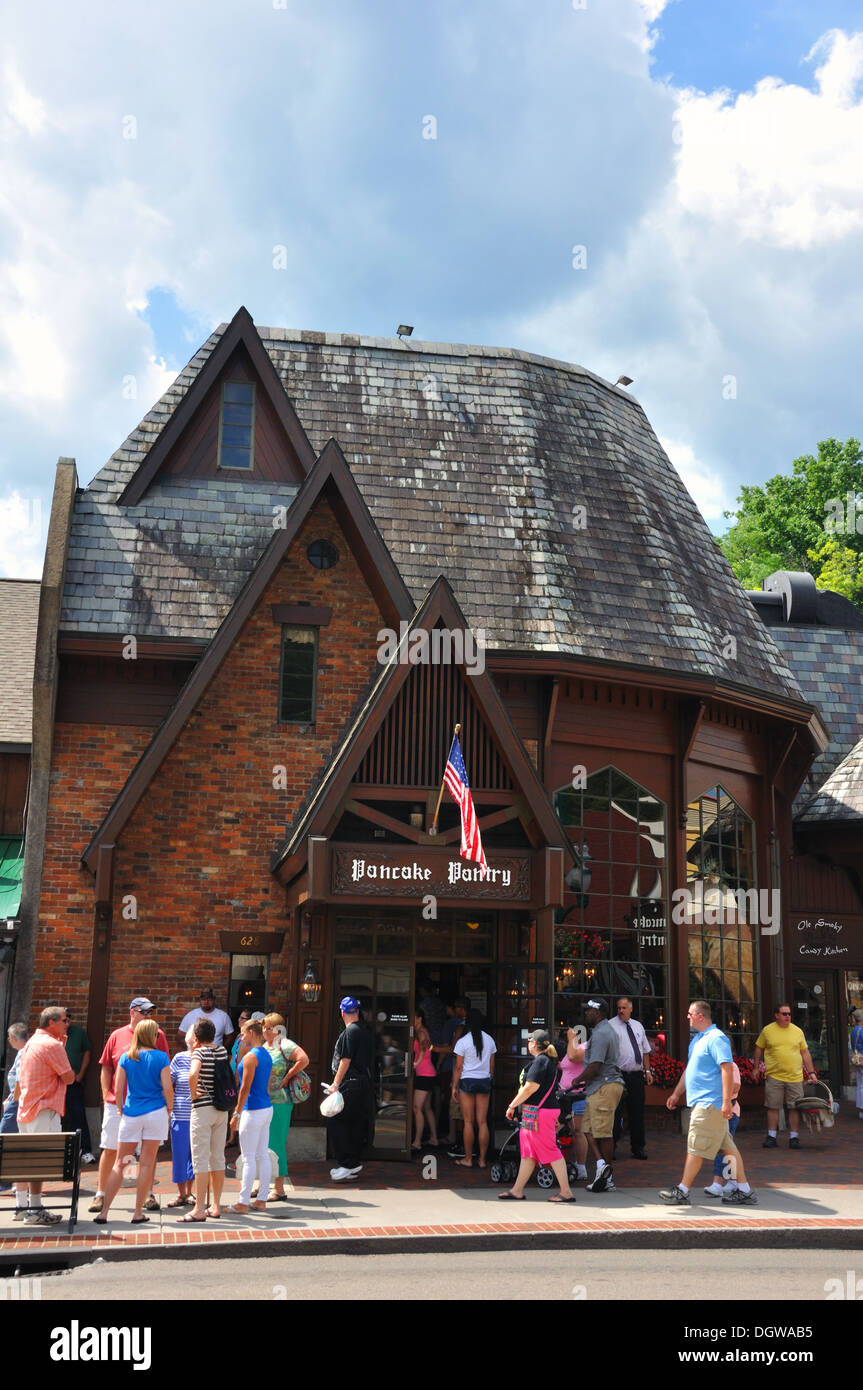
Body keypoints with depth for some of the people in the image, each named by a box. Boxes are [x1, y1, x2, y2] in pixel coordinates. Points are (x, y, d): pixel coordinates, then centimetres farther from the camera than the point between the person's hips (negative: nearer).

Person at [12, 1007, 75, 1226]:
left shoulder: (32, 1042, 15)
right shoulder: (52, 1045, -14)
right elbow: (69, 1078, -9)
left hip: (25, 1109, 10)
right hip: (44, 1110, -10)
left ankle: (22, 1206, 20)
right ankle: (34, 1211, -6)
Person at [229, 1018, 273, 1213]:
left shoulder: (250, 1057, -14)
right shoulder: (267, 1055, 12)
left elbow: (245, 1089, -15)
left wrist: (236, 1113, -10)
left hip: (253, 1110, -9)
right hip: (267, 1108, 9)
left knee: (248, 1158, -3)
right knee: (263, 1155, 10)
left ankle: (243, 1203, 1)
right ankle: (262, 1200, 14)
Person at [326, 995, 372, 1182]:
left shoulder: (349, 1033, -12)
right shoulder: (365, 1032, 14)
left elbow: (345, 1061, -16)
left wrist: (335, 1084, -12)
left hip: (351, 1085, -9)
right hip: (365, 1083, 9)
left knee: (335, 1123, -5)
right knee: (357, 1123, 13)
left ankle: (347, 1165, -7)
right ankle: (355, 1163, 17)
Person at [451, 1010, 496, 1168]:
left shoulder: (462, 1042, -8)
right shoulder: (490, 1040, 5)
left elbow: (458, 1067, -7)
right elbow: (492, 1065, 10)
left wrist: (455, 1086, 0)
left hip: (468, 1081, -4)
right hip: (485, 1081, 4)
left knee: (468, 1122, 2)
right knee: (482, 1122, 6)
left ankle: (468, 1159, 6)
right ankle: (482, 1160, 8)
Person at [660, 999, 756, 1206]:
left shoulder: (716, 1038, -14)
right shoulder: (696, 1039, 17)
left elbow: (727, 1069, -23)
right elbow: (689, 1070, 27)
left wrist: (726, 1102, -27)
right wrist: (677, 1094, 28)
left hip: (709, 1103, -10)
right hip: (704, 1102, 10)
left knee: (695, 1147, -3)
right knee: (728, 1147, 11)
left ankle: (682, 1191, 3)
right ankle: (743, 1191, 14)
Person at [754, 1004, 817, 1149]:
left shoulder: (798, 1031, 7)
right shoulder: (767, 1030, 2)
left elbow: (805, 1053, 12)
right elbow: (759, 1049, 12)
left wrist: (811, 1072, 8)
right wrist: (756, 1068, 12)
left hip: (795, 1077, 2)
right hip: (774, 1076, -1)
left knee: (794, 1108, 2)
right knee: (773, 1107, 0)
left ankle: (794, 1137, 12)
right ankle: (771, 1137, 9)